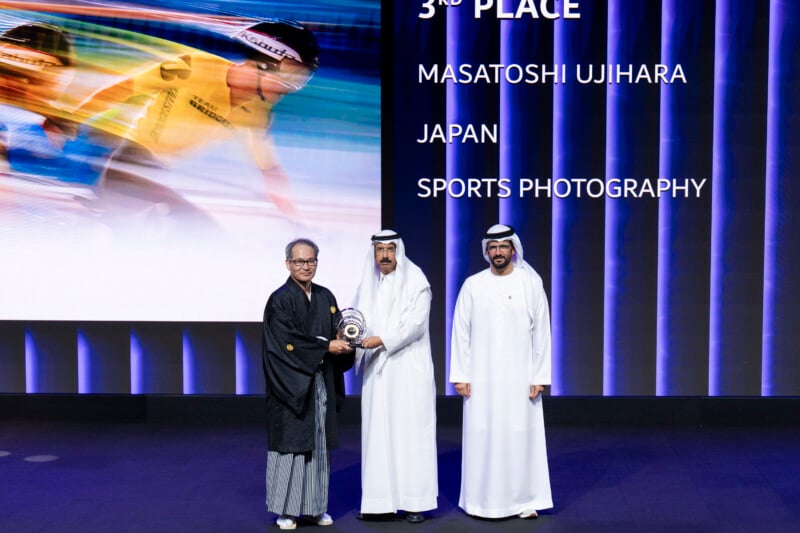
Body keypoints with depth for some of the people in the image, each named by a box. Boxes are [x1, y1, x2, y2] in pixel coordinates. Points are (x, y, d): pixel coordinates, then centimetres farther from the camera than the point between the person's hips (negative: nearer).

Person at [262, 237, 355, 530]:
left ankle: (315, 506, 20)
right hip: (292, 383, -5)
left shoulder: (326, 297, 10)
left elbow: (338, 331, 12)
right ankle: (285, 509, 13)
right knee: (289, 442, 1)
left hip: (321, 382, 6)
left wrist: (343, 341, -10)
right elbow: (287, 342, -16)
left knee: (319, 443, 10)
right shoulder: (279, 300, -8)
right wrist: (326, 346, -16)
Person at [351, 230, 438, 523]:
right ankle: (379, 499, 12)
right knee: (377, 433, 5)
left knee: (410, 431, -2)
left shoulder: (416, 283, -4)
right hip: (376, 370, 5)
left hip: (409, 369, -4)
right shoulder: (367, 285, 12)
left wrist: (382, 339, -23)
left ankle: (415, 500, 6)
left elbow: (415, 324, -13)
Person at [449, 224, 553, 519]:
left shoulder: (531, 283, 0)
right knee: (481, 436, 4)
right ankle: (481, 500, 16)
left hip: (519, 376, 0)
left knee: (521, 435, 3)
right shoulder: (472, 285, 1)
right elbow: (461, 332, 2)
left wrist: (539, 376, -4)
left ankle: (524, 500, 15)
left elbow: (541, 332, 0)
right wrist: (460, 375, -3)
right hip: (481, 376, 1)